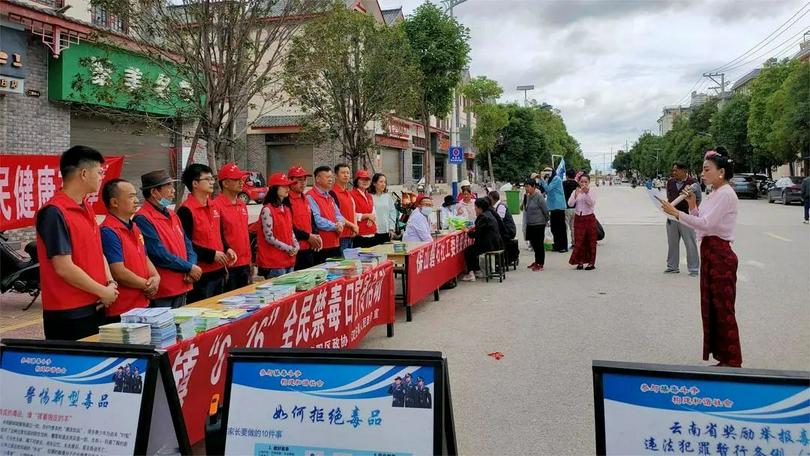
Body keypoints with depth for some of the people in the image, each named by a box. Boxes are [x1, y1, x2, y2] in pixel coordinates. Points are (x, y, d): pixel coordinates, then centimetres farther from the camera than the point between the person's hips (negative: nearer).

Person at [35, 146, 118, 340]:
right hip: (67, 315, -8)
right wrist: (103, 291, -12)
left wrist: (111, 283, 0)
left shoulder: (86, 208, 11)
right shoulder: (54, 213, -17)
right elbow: (64, 268, -21)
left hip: (95, 307, 8)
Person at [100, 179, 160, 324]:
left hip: (142, 305, 9)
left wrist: (155, 277, 0)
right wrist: (147, 285, -8)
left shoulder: (135, 228, 13)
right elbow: (119, 273, -21)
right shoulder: (109, 232, -16)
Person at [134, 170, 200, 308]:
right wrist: (189, 268, -11)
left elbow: (187, 244, 14)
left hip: (182, 288, 8)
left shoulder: (172, 215, 13)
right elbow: (159, 255, -20)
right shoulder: (143, 219, -14)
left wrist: (192, 266, -5)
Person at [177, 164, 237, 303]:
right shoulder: (186, 210, -13)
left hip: (219, 271, 8)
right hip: (201, 274, -8)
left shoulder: (214, 207, 12)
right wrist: (212, 254, -18)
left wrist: (227, 249, 3)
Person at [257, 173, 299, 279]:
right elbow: (269, 237, -16)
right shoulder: (268, 210, -13)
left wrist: (296, 246, 1)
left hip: (289, 260, 8)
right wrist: (289, 248, -12)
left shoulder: (287, 208, 13)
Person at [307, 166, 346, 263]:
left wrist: (340, 223, -7)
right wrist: (335, 226, -10)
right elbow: (317, 220, -18)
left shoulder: (330, 196, 19)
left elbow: (338, 215, 17)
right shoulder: (310, 197, -10)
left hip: (335, 244, 8)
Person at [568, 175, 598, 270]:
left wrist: (586, 193, -28)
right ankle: (580, 261, 8)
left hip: (589, 218, -1)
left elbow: (592, 203, -17)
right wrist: (576, 195, -25)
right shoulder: (575, 192, 3)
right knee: (579, 240, 0)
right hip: (578, 218, 1)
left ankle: (591, 262, 11)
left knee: (590, 240, 4)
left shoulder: (591, 192, -2)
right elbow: (570, 204, -9)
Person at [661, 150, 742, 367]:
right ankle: (721, 356, 23)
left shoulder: (725, 194, -14)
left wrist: (676, 213, -23)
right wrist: (692, 206, 2)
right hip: (709, 252, 10)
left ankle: (732, 361, 7)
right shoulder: (714, 194, 15)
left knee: (723, 308, -3)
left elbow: (707, 223, -22)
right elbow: (702, 223, 14)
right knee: (711, 306, 13)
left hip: (720, 254, -10)